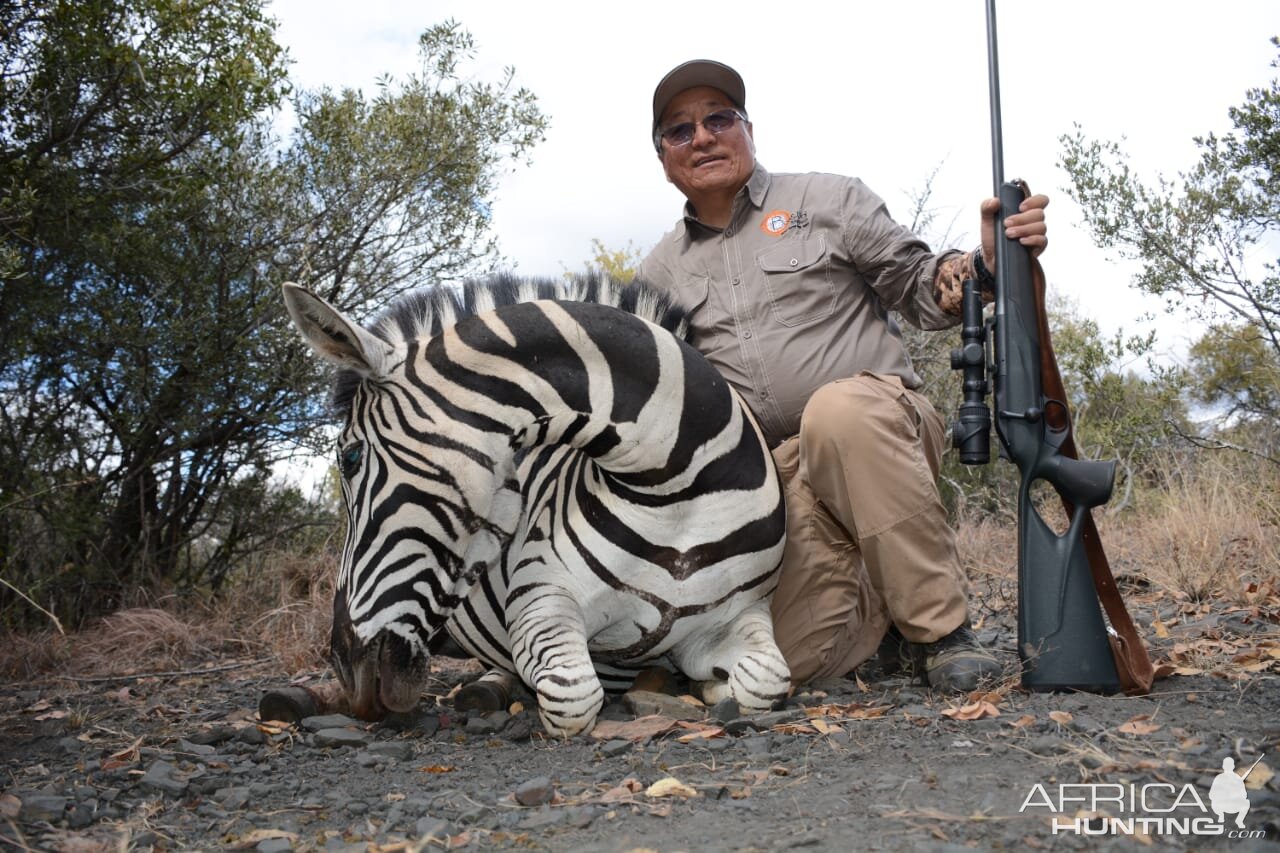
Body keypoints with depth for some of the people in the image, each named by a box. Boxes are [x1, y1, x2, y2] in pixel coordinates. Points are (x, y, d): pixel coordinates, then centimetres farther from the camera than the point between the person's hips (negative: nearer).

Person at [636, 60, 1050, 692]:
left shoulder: (829, 201, 9)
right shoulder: (660, 275, 17)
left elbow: (923, 293, 5)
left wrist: (986, 261, -15)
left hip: (880, 434, -2)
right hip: (776, 481, 2)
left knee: (838, 410, -40)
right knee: (793, 655, -19)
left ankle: (940, 625, -23)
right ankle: (884, 610, 16)